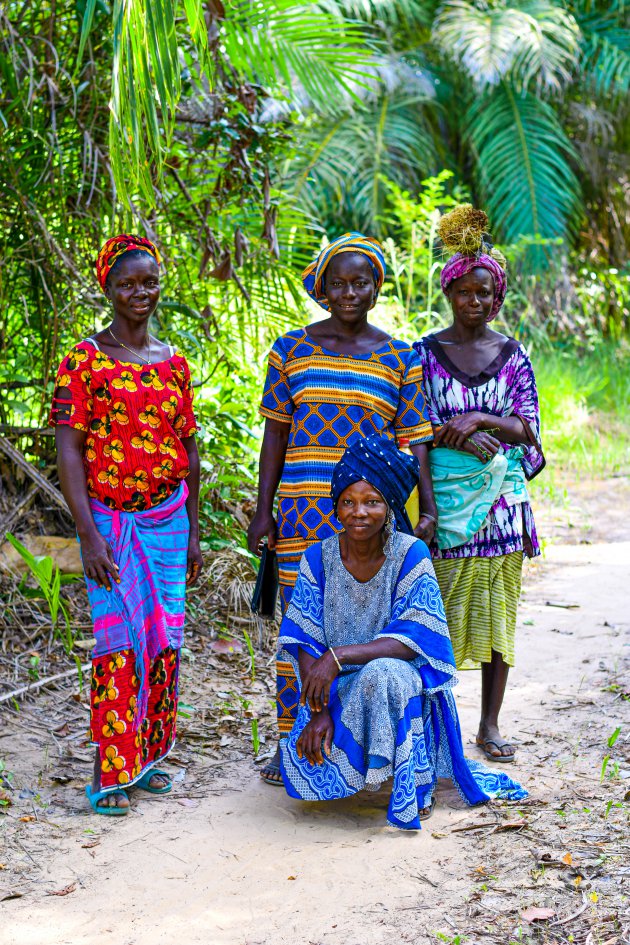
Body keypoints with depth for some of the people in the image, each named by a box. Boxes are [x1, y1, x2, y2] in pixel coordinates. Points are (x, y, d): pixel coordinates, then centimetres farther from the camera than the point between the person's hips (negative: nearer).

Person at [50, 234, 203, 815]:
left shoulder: (174, 363, 10)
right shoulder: (86, 358, -5)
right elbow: (68, 449, -10)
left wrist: (194, 532, 12)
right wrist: (88, 534, -17)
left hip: (168, 518, 4)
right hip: (109, 520, -4)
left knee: (165, 639, 6)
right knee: (119, 639, -6)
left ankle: (149, 755, 21)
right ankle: (109, 771, 4)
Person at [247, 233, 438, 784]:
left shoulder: (401, 359, 7)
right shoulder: (293, 349, 7)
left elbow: (414, 441, 5)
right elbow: (275, 433, 8)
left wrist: (427, 508, -5)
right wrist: (263, 509, 3)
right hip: (304, 511, 0)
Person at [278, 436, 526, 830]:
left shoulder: (411, 554, -13)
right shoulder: (319, 557, -4)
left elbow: (412, 641, -21)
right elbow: (305, 645, -6)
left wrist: (338, 656, -32)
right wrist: (319, 712, -20)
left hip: (405, 681, -3)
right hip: (339, 692, 3)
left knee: (382, 674, -38)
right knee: (301, 765, -22)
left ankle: (418, 781, -14)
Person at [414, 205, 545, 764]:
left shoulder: (512, 356, 8)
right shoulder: (424, 354, 4)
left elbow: (528, 429, 2)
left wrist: (479, 419, -15)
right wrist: (458, 437, -18)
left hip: (499, 498, 2)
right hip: (442, 497, -1)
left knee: (496, 610, 4)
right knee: (438, 609, -1)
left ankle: (490, 724, 14)